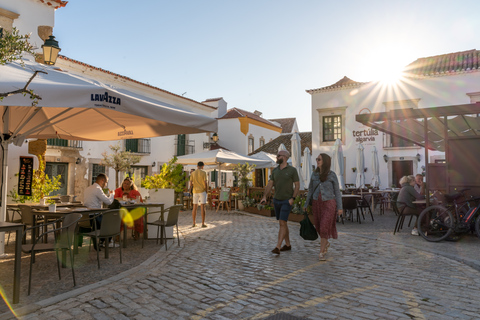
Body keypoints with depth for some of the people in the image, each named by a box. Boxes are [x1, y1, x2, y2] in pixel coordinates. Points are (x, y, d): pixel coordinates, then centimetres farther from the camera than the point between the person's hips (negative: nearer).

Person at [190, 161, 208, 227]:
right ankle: (203, 223, -2)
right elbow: (205, 183, -10)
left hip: (195, 191, 4)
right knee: (202, 207, -2)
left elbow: (191, 183, -1)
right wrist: (206, 191, 1)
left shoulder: (193, 173, 4)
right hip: (202, 191, -3)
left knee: (194, 207, 9)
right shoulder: (203, 173, -7)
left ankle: (193, 223, 11)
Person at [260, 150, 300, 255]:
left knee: (282, 223, -14)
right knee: (283, 223, 12)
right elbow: (269, 185, -1)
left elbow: (297, 185, -7)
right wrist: (264, 197, -14)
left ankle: (277, 248, -16)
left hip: (287, 201, -6)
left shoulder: (292, 170, -10)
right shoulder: (275, 170, 5)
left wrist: (292, 198, -18)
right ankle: (287, 245, 25)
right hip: (276, 200, 6)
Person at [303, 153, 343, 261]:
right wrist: (306, 204, 8)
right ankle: (326, 243, 41)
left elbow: (337, 191, -2)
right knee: (319, 226, 12)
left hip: (329, 203, -4)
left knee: (324, 227, -10)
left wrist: (340, 207, -5)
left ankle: (322, 252, 0)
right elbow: (310, 190, 10)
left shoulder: (332, 175, -5)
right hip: (316, 203, 4)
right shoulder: (314, 174, 4)